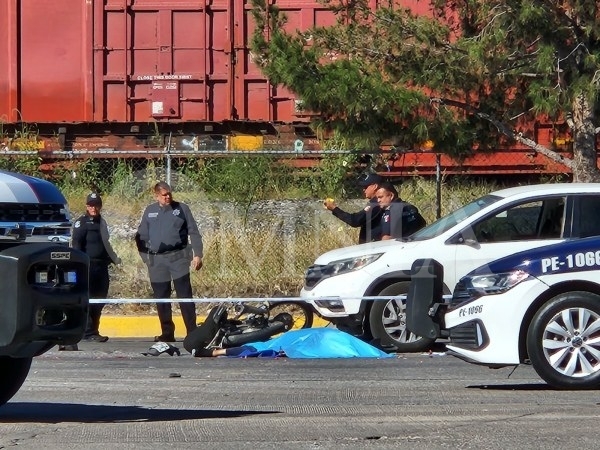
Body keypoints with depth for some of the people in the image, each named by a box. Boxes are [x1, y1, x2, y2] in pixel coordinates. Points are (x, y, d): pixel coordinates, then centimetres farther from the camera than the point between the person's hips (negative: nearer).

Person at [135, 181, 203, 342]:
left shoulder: (181, 209, 4)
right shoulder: (150, 211, 10)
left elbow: (194, 233, 3)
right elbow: (141, 237, 14)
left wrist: (197, 255, -6)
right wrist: (145, 257, 3)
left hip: (178, 257, -3)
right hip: (157, 260, 3)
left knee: (185, 296, -6)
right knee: (161, 299, 6)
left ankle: (192, 332, -7)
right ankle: (167, 333, 13)